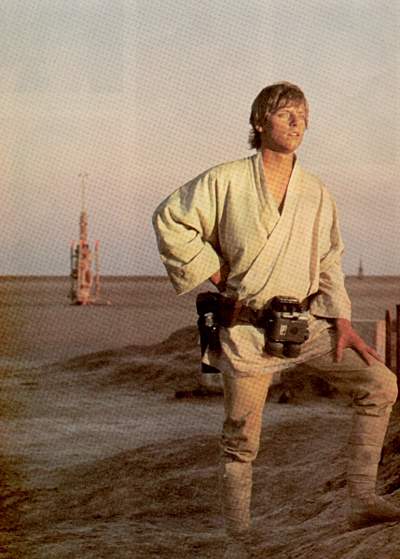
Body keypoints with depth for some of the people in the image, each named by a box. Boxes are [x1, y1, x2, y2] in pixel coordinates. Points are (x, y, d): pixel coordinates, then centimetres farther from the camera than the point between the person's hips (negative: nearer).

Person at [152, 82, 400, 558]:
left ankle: (361, 500, -5)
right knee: (240, 441, 2)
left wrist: (342, 321, 1)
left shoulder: (316, 193, 7)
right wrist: (212, 271, -4)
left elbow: (329, 264, 12)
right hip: (246, 330, -4)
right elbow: (169, 220, -2)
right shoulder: (226, 182, -5)